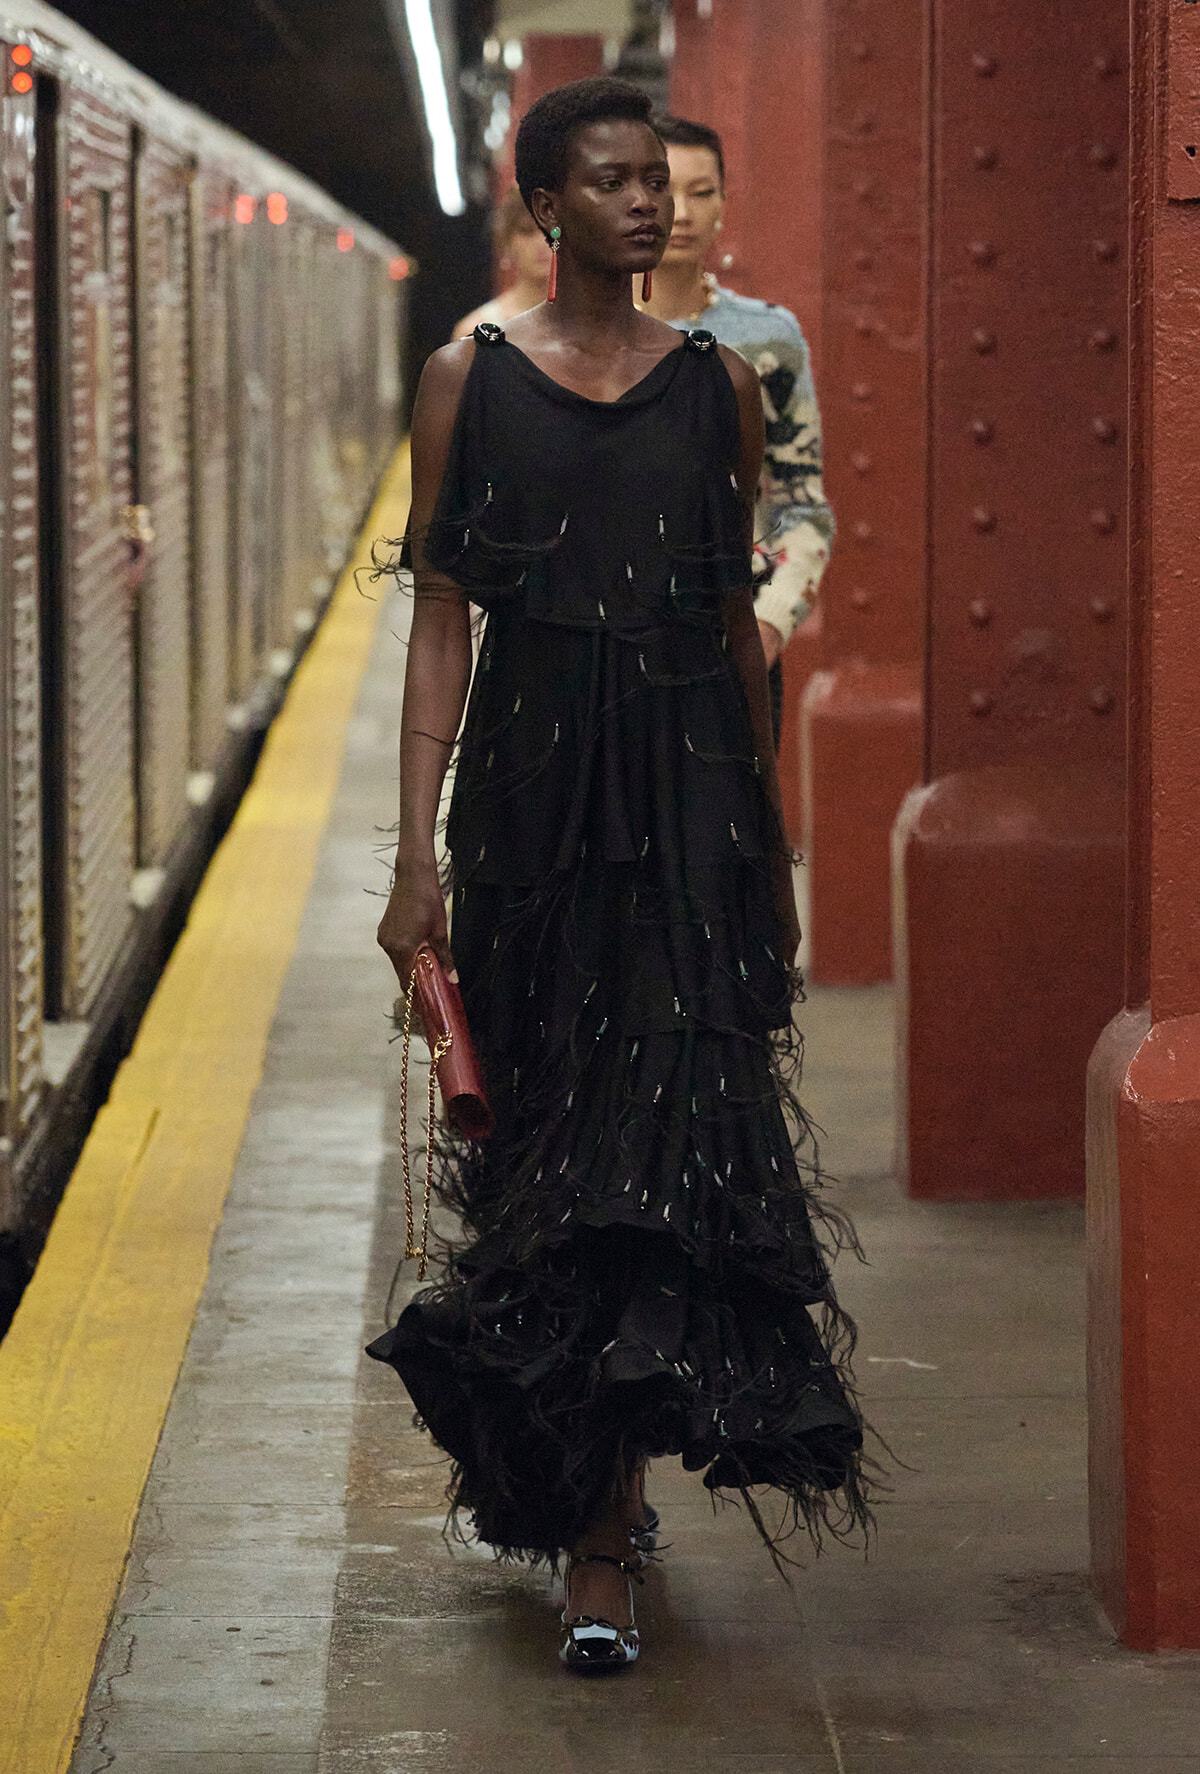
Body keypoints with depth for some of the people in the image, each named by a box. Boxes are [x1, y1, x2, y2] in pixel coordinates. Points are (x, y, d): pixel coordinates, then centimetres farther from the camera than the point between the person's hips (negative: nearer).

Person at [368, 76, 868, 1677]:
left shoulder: (717, 385, 7)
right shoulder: (471, 380, 3)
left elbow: (738, 618, 13)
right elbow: (442, 621, 1)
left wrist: (771, 849, 14)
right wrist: (417, 853, -5)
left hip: (686, 793, 0)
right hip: (533, 793, 0)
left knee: (666, 1138, -7)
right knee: (544, 1140, 7)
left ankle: (599, 1553, -6)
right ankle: (604, 1484, 28)